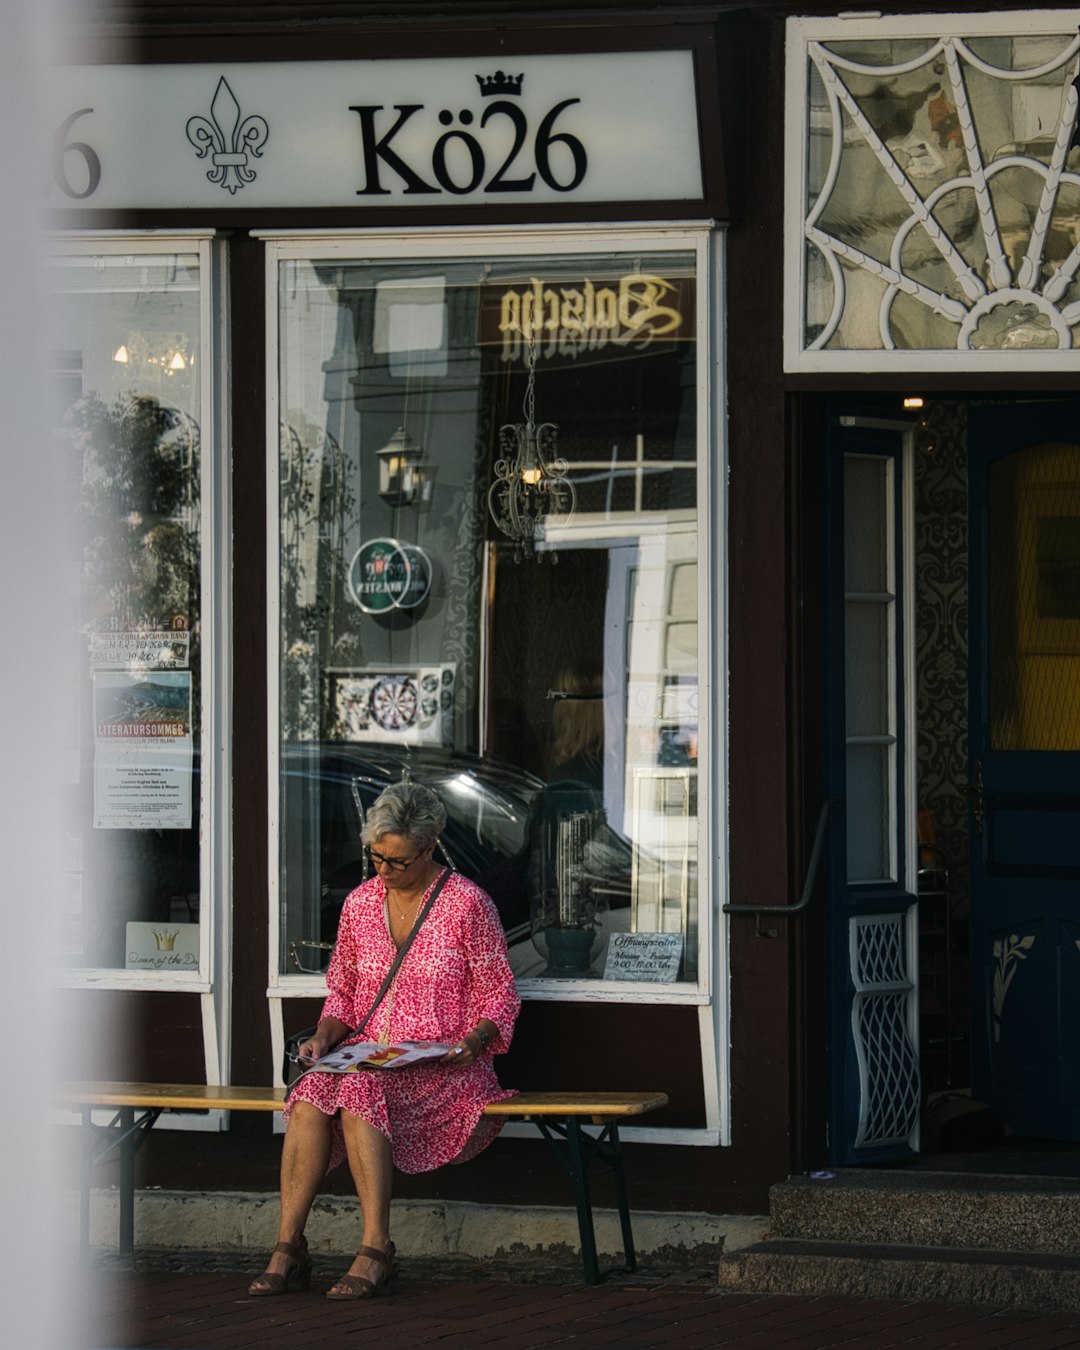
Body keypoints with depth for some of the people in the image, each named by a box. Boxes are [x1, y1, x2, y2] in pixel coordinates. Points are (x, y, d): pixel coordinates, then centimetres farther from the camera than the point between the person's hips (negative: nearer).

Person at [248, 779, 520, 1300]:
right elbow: (341, 989, 21)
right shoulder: (361, 903, 12)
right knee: (310, 1096, -29)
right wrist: (326, 1035, 1)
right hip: (368, 1056, 4)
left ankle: (376, 1252, -32)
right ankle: (288, 1248, -29)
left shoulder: (467, 904, -2)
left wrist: (475, 1039, -17)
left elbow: (499, 994, 2)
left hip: (441, 1066, -4)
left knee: (359, 1092, -34)